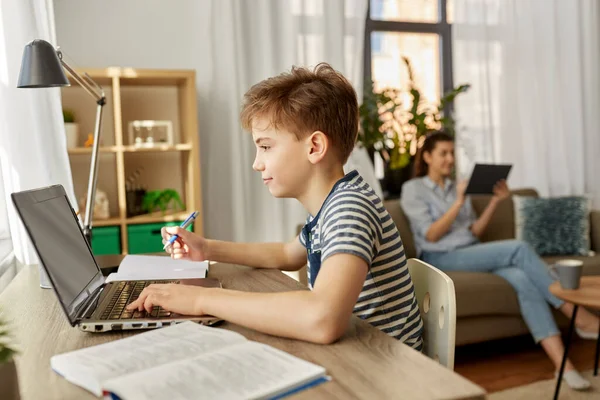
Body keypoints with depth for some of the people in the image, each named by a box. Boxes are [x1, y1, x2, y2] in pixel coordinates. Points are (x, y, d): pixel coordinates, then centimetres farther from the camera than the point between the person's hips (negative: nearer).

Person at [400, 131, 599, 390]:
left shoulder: (456, 187, 20)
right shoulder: (413, 189, 1)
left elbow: (474, 232, 14)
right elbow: (431, 235, -10)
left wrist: (495, 201, 2)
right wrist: (459, 202, -16)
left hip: (472, 254, 6)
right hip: (441, 259, -6)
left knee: (522, 279, -27)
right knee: (518, 248, -26)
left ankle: (561, 362, -33)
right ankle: (579, 316, -19)